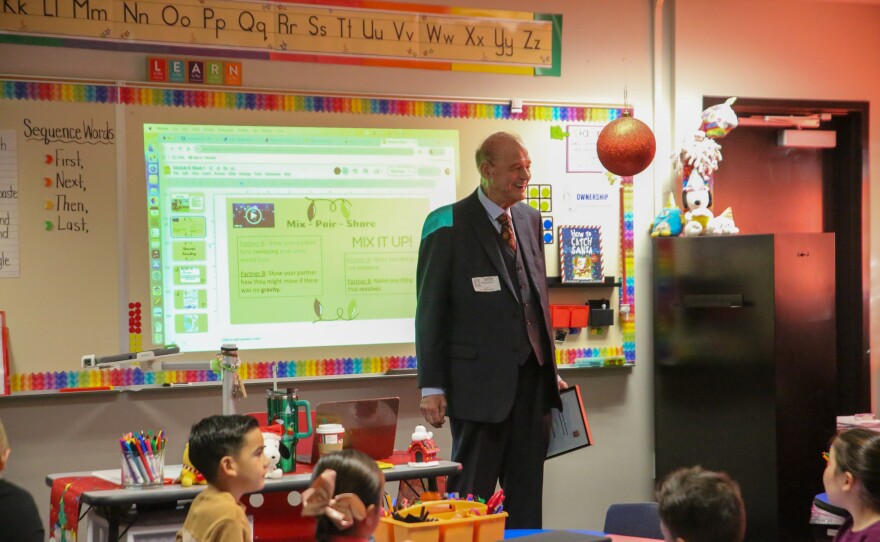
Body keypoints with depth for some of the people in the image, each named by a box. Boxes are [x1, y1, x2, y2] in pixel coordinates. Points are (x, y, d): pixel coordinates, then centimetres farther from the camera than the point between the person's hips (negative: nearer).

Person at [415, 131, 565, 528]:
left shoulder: (530, 220, 12)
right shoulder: (448, 225, -8)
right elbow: (430, 311, -7)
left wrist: (551, 370, 15)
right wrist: (432, 387, -11)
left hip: (532, 379, 6)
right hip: (481, 382, -6)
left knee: (527, 499, 11)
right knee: (471, 495, 0)